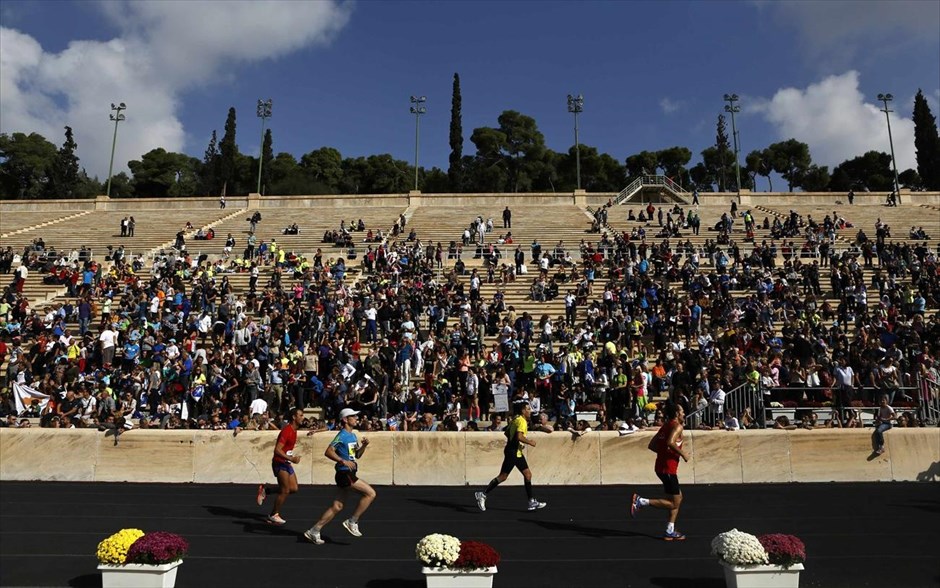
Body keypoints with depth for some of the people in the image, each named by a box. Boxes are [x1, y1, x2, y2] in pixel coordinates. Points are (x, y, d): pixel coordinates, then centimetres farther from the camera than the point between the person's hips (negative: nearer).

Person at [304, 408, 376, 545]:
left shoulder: (353, 435, 16)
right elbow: (328, 452, -19)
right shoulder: (342, 435, -12)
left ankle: (314, 531, 14)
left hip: (349, 474, 9)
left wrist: (364, 445, 4)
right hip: (345, 473, -9)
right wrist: (343, 461, -26)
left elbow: (357, 455, 21)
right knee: (370, 493, -10)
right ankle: (352, 522, -1)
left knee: (337, 506, 9)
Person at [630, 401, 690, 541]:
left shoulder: (665, 426, 17)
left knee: (678, 497, 19)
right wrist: (683, 453, -15)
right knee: (674, 503, -2)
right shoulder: (677, 426, -10)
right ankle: (641, 501, -8)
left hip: (661, 466, 10)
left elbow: (652, 445, 18)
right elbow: (670, 442, -28)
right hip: (668, 469, -10)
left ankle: (670, 532, 20)